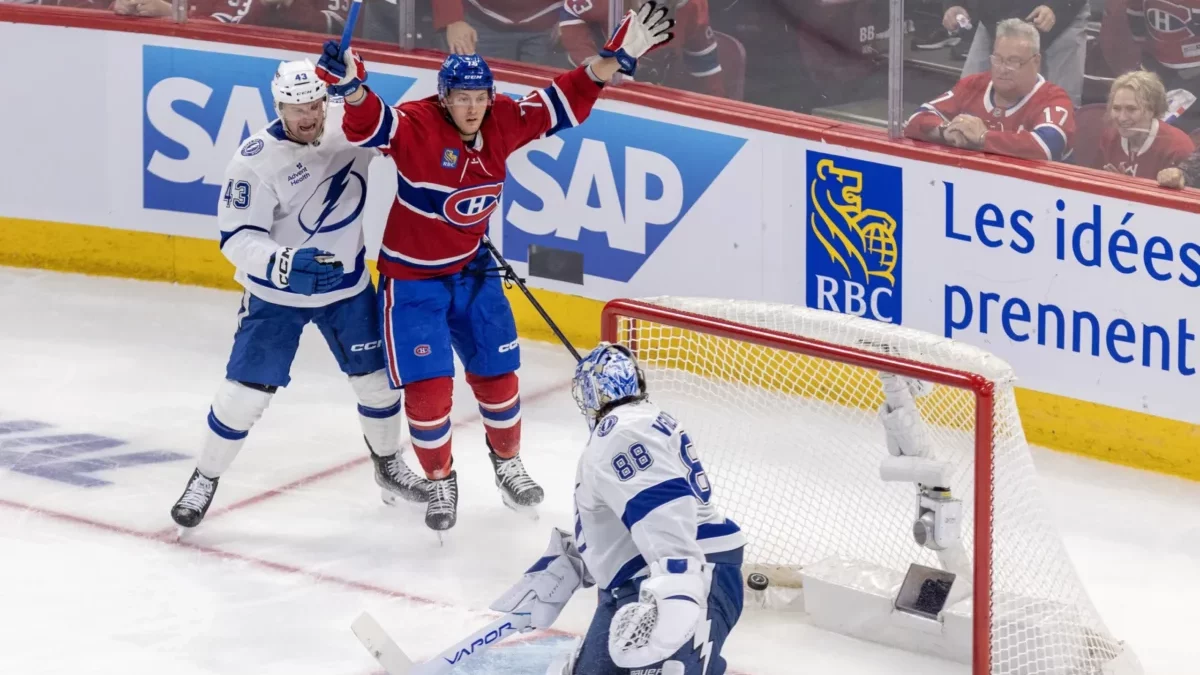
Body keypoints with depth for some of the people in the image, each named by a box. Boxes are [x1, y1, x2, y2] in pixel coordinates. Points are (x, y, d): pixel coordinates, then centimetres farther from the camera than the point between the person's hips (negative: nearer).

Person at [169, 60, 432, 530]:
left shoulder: (350, 126, -11)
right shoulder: (256, 160, -23)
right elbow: (237, 238, -24)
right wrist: (284, 262, -39)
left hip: (348, 285, 4)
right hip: (276, 293, -4)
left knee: (378, 377, 13)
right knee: (245, 391, -5)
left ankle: (389, 466, 37)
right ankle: (205, 480, 15)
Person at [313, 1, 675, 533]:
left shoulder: (502, 121, -9)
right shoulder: (416, 126, -25)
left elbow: (562, 103, 0)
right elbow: (369, 125, -43)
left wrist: (615, 58, -8)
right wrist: (351, 88, -64)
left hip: (471, 270, 5)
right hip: (412, 278, -5)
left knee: (497, 374, 11)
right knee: (428, 387, -8)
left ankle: (507, 463, 38)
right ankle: (441, 480, 16)